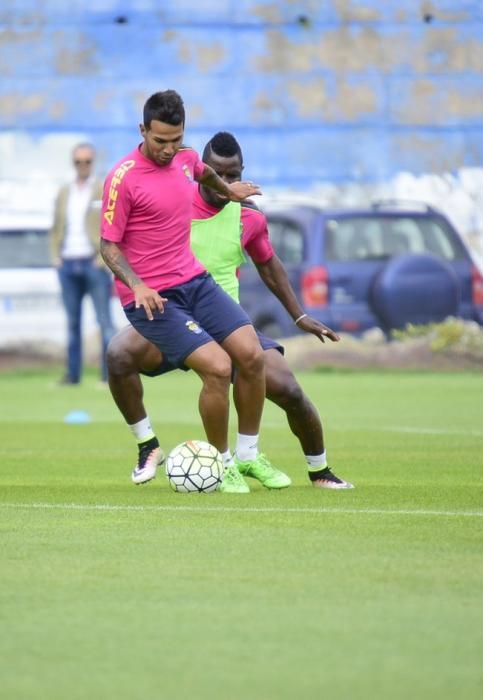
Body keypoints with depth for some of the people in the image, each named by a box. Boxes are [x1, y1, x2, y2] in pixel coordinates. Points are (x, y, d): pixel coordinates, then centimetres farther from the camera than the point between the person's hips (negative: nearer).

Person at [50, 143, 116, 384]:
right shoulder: (64, 193, 15)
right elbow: (56, 229, 19)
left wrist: (106, 257, -11)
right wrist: (55, 255, 5)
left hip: (94, 263, -4)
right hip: (68, 264, 4)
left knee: (104, 319, -6)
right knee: (72, 321, 4)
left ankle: (110, 372, -7)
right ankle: (72, 373, 6)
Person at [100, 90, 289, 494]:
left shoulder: (186, 158, 5)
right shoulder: (123, 179, -15)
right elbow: (109, 245, -11)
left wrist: (228, 190, 50)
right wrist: (136, 285, -25)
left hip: (195, 281, 7)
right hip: (151, 298, -7)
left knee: (252, 356, -6)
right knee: (218, 367, -20)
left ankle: (248, 455, 12)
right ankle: (222, 464, 0)